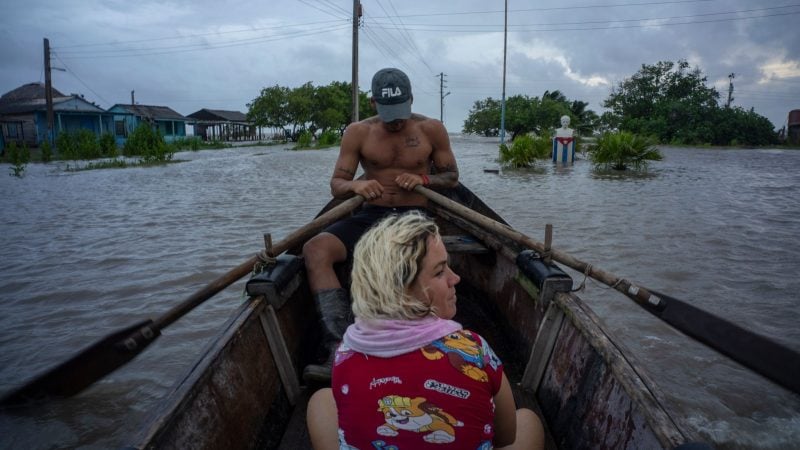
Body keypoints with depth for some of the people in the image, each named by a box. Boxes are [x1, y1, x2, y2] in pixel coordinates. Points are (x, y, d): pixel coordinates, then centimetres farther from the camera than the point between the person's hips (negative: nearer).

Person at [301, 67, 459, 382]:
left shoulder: (431, 129, 5)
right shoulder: (357, 132, 4)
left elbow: (452, 177, 11)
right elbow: (335, 185, 2)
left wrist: (423, 179, -10)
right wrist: (354, 185, -22)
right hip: (371, 215, 2)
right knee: (315, 249, -26)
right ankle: (340, 350, -34)